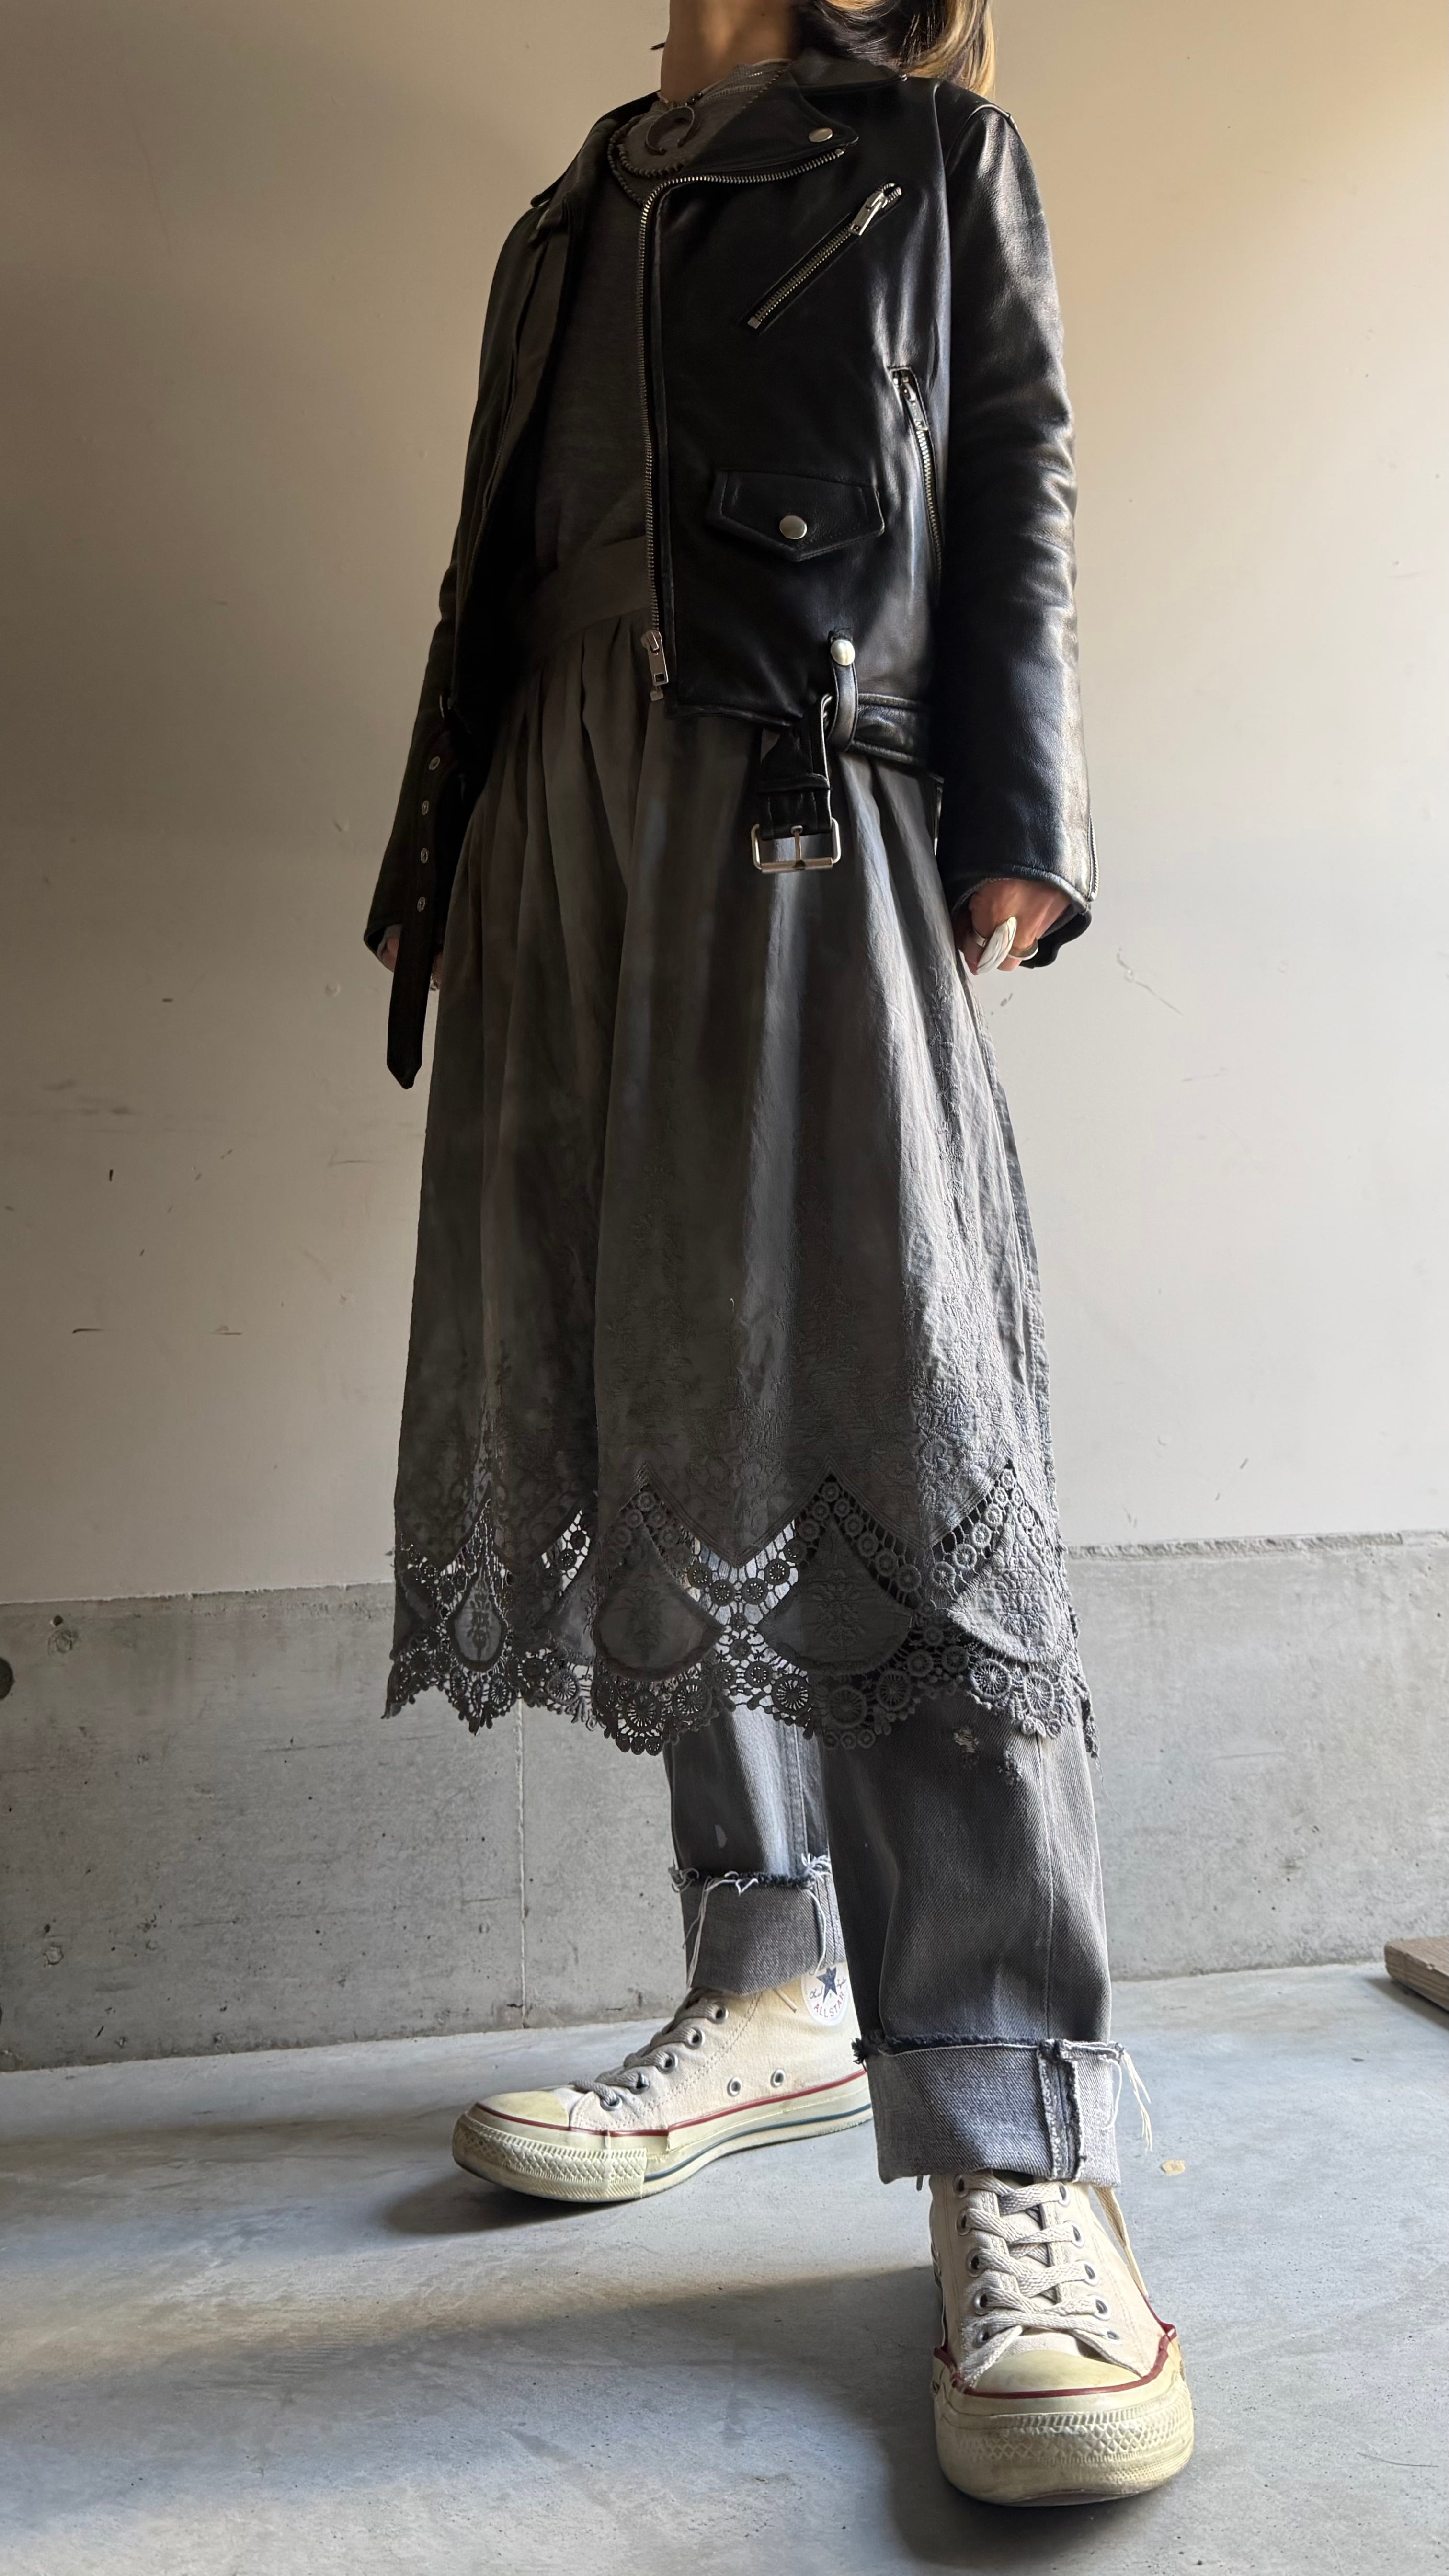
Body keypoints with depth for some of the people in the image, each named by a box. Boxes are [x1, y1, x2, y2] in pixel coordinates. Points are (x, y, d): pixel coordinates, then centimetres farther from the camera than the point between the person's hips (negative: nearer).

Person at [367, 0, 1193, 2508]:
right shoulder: (571, 221, 32)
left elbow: (1020, 491, 7)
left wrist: (1008, 824, -8)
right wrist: (434, 863, 16)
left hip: (813, 816, -5)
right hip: (560, 834, 6)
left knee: (891, 1440, -19)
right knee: (652, 1434, 1)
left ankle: (1014, 2158, -16)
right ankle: (774, 1997, 12)